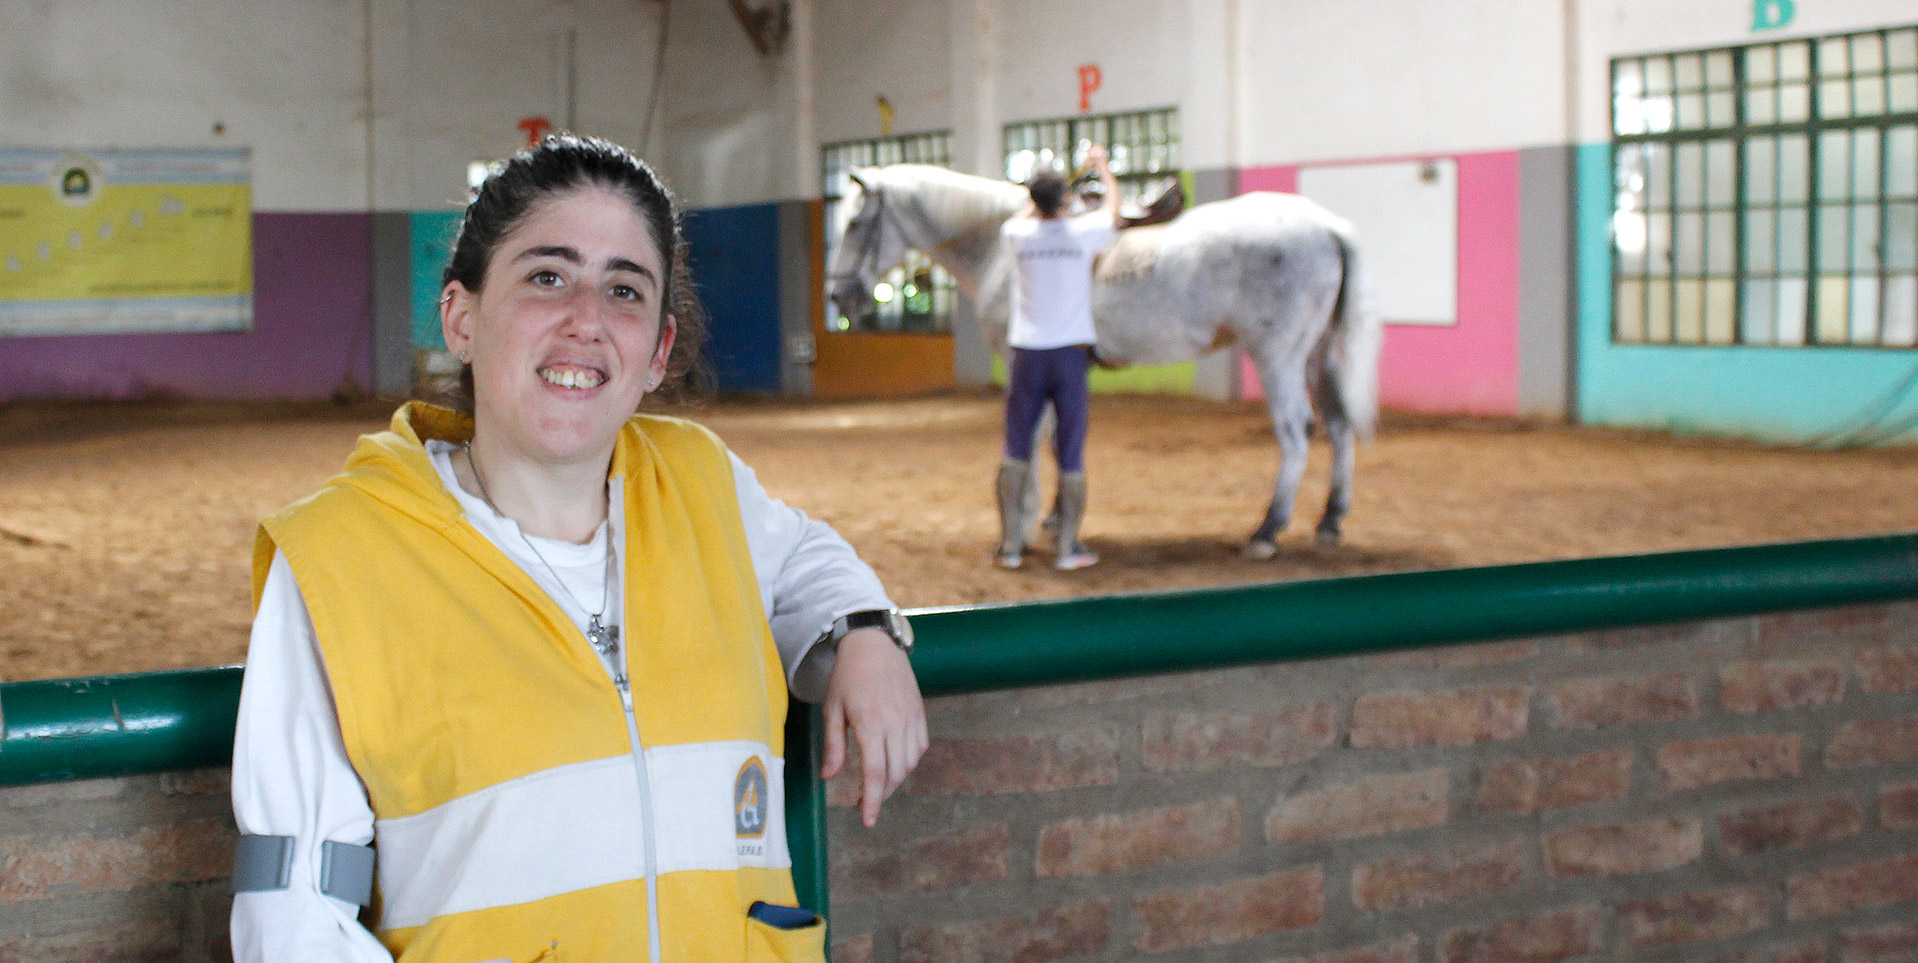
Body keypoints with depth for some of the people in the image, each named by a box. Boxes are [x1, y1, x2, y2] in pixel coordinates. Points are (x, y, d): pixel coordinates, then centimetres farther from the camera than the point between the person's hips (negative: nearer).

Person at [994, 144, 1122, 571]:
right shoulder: (1084, 232, -5)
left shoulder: (1018, 234, -3)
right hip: (1071, 352, -1)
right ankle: (1068, 547, 7)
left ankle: (1011, 544, 8)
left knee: (1016, 451, 9)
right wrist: (1103, 167, 34)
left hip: (1027, 355, 1)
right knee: (1071, 453, 4)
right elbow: (1113, 208, 18)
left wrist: (1039, 199, 41)